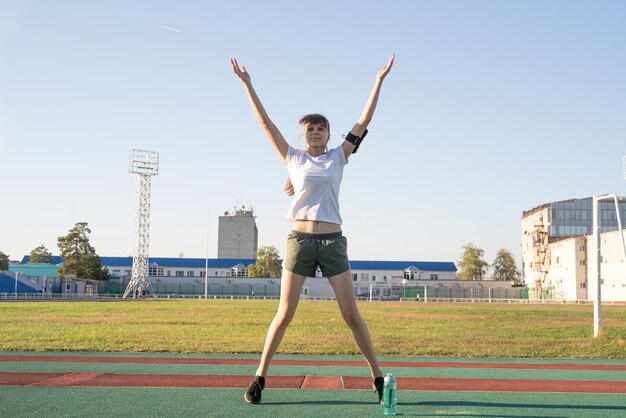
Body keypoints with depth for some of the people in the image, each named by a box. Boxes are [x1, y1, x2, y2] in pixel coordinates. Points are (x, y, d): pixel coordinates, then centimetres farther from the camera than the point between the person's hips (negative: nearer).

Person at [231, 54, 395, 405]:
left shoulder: (338, 157, 10)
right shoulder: (293, 158, 9)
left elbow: (364, 121, 9)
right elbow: (265, 121, 8)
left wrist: (379, 80, 8)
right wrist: (247, 84, 6)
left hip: (333, 241, 1)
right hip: (300, 240, 0)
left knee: (352, 315, 0)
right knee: (284, 314, -1)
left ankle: (378, 376, 9)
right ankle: (259, 378, 10)